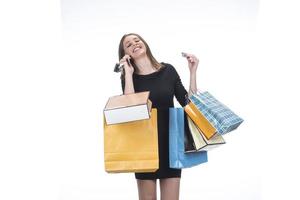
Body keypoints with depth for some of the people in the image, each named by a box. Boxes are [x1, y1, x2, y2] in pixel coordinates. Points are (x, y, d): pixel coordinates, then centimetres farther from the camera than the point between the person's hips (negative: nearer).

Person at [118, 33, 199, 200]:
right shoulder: (129, 77, 1)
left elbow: (189, 103, 4)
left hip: (170, 143, 1)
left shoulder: (168, 70, 5)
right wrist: (128, 73, -14)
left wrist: (193, 72, -2)